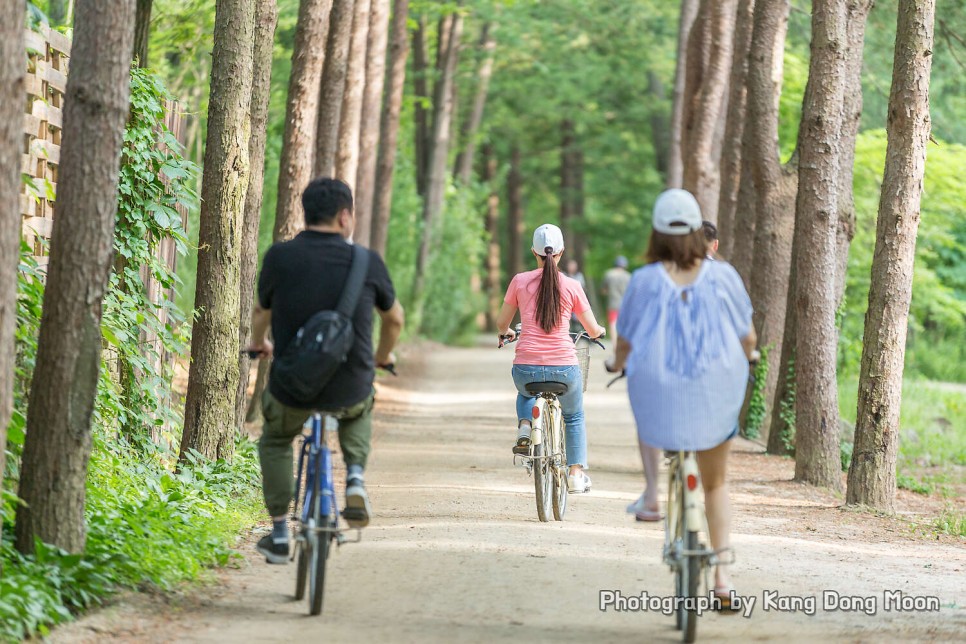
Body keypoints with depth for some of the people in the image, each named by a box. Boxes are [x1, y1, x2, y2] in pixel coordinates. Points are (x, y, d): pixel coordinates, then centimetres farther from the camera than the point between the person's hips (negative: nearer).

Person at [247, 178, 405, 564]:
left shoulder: (280, 257, -6)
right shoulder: (367, 262, -4)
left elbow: (262, 312, 13)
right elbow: (394, 319, 13)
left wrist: (259, 345, 37)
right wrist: (382, 358, 35)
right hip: (349, 391, 0)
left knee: (275, 442, 31)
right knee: (360, 409, 37)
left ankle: (279, 535, 26)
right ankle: (355, 480, 14)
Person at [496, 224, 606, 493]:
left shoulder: (520, 281, 1)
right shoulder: (571, 286, 0)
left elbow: (501, 323, 10)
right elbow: (593, 331, 7)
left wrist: (506, 332, 34)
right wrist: (599, 330, 31)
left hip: (527, 367, 0)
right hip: (564, 368, 0)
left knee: (526, 393, 37)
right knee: (574, 417, 29)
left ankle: (524, 427, 9)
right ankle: (576, 473, 23)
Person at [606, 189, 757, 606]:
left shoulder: (645, 280, -8)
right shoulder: (722, 276, -5)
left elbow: (626, 344, 0)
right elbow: (748, 338, 3)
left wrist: (617, 364, 23)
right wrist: (748, 355, 27)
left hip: (660, 394, -1)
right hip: (715, 397, 1)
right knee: (716, 483, 20)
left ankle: (653, 489, 24)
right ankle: (720, 574, 10)